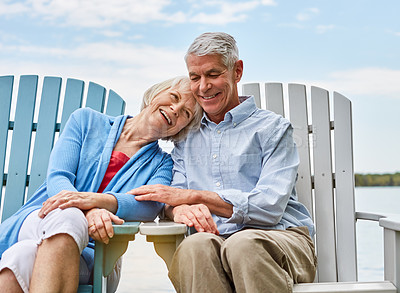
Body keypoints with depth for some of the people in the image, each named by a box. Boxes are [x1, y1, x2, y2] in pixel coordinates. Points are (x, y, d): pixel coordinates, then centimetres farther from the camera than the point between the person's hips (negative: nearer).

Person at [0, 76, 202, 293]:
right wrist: (89, 212, -25)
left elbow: (150, 207, -10)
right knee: (66, 218, -38)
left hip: (91, 255, 0)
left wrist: (95, 199, -31)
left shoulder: (161, 163, 14)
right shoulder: (87, 120, 13)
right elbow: (56, 178, -2)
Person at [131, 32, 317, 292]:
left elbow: (269, 208, -8)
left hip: (282, 239, -2)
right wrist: (180, 209, -15)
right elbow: (171, 203, 12)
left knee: (243, 244, -38)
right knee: (193, 247, -34)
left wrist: (192, 196, -9)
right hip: (218, 243, 3)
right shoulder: (187, 138, 22)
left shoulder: (273, 128, 6)